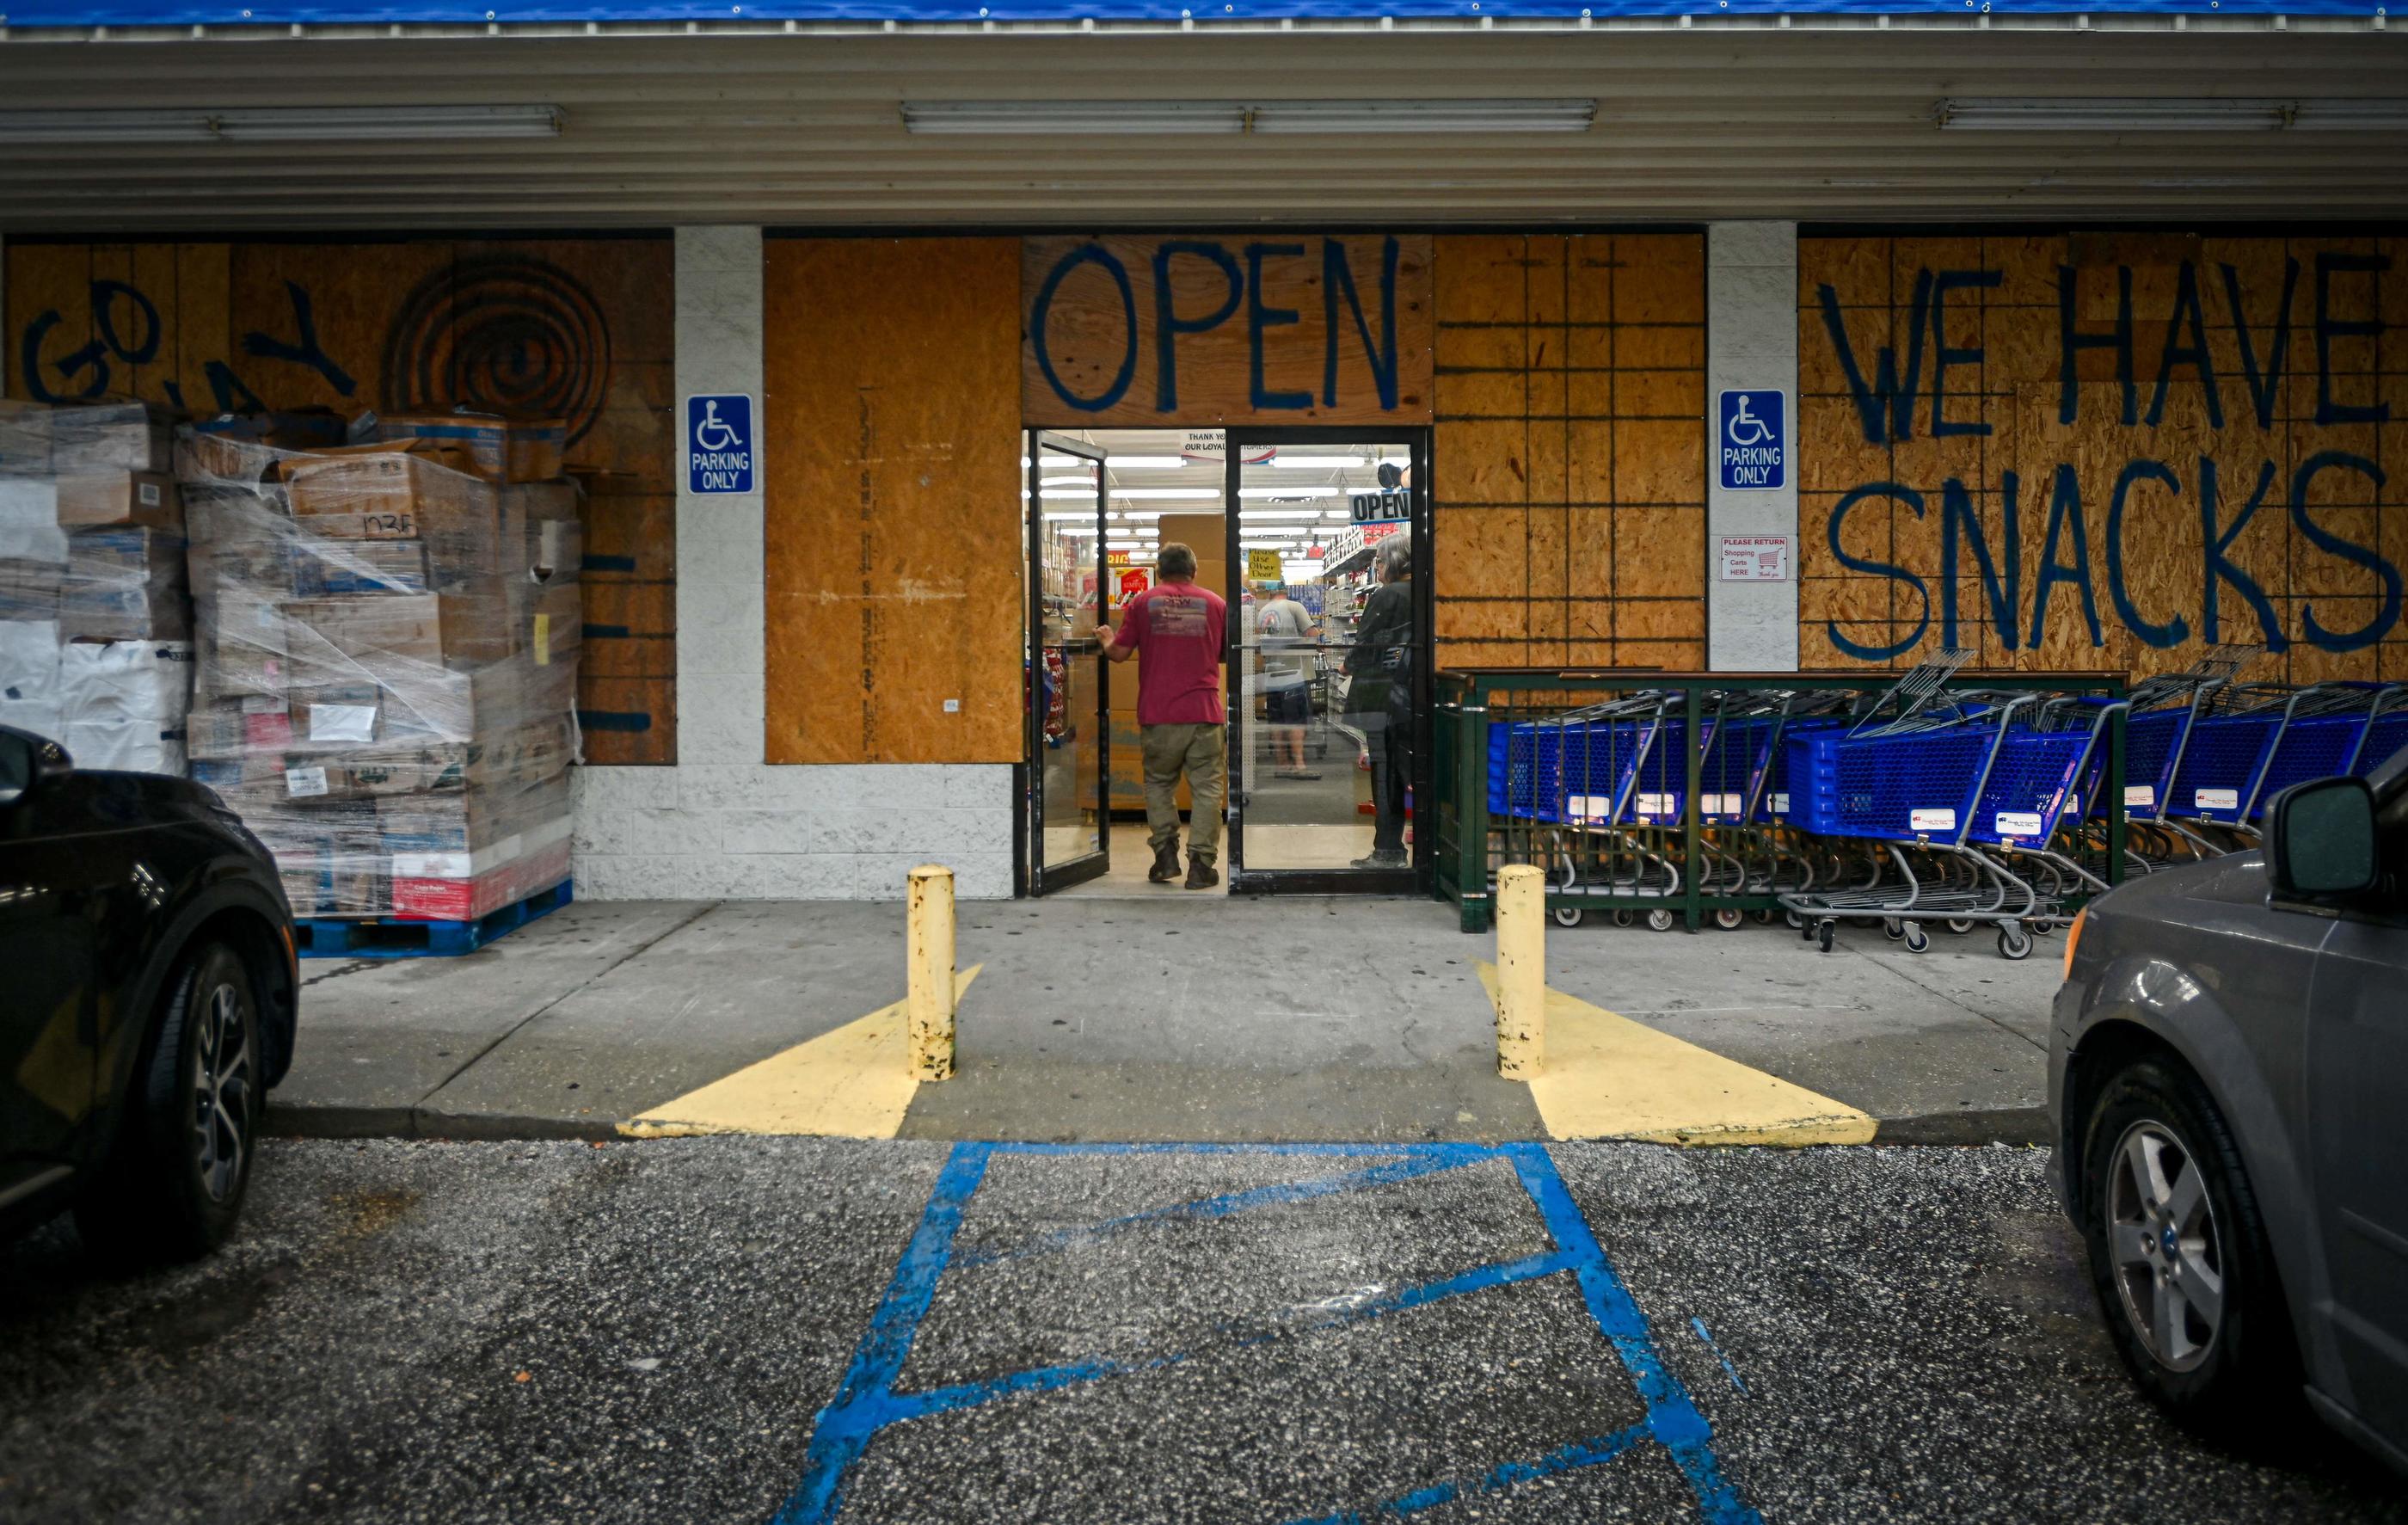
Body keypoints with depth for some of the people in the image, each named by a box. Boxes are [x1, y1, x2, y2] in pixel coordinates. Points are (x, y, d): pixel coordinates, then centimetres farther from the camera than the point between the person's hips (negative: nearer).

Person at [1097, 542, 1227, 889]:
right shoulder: (1215, 603, 6)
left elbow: (1119, 653, 2)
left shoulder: (1142, 603, 3)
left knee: (1159, 783, 17)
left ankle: (1166, 854, 10)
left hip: (1158, 714, 0)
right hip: (1205, 712, 0)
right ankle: (1201, 864, 2)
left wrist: (1105, 640, 24)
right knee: (1206, 788, 5)